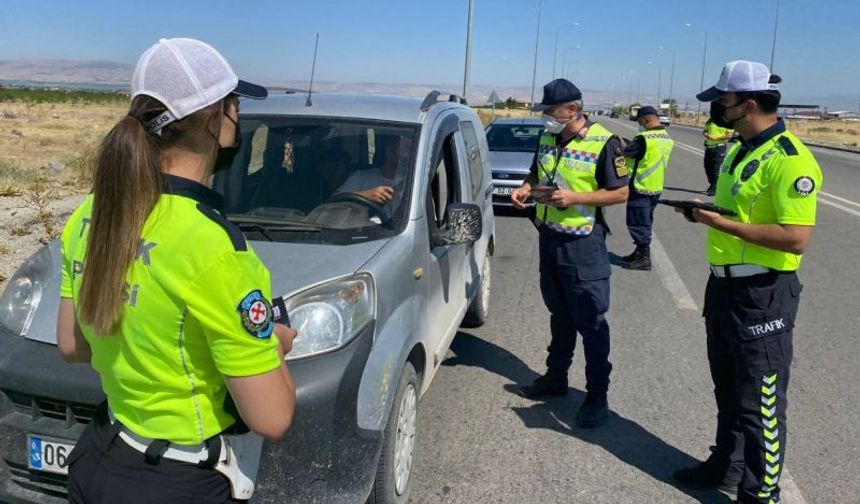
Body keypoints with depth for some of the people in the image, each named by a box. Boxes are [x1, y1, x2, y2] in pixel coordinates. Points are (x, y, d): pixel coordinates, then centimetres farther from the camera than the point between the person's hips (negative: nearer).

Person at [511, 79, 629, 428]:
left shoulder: (603, 143, -12)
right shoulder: (548, 139, 8)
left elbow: (620, 193, -11)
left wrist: (574, 197, -22)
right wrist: (525, 189, -2)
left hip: (583, 244, -6)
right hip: (550, 238, 7)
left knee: (591, 322, 1)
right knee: (559, 314, 19)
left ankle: (597, 396, 11)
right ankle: (555, 377, 32)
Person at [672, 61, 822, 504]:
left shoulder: (789, 159, -19)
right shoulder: (739, 150, 11)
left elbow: (796, 238, -26)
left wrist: (724, 224, -23)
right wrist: (705, 212, 6)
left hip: (763, 297, -9)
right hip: (724, 286, 9)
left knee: (760, 402, 3)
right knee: (729, 390, 22)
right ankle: (728, 465, 39)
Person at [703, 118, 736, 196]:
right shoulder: (710, 121, 11)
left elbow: (730, 134, -12)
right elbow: (704, 131, 19)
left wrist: (716, 138, -18)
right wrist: (706, 135, -5)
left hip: (719, 148, -6)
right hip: (709, 147, 6)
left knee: (716, 168, -5)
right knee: (708, 167, 11)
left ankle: (714, 188, 3)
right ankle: (712, 185, 28)